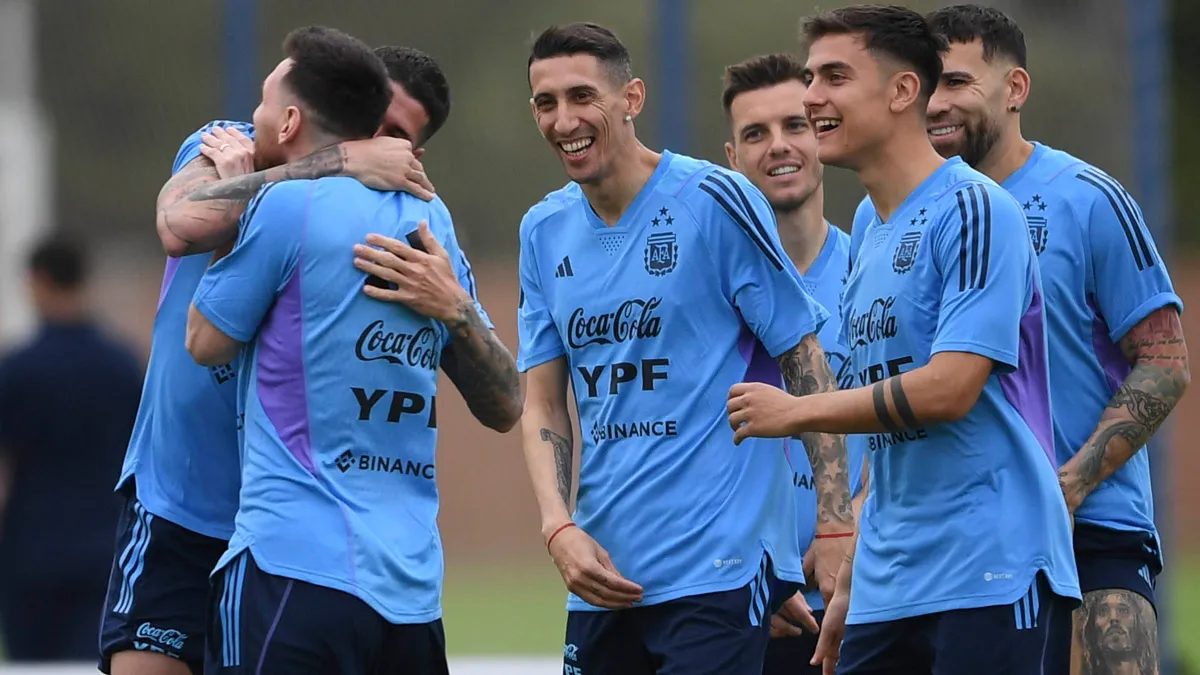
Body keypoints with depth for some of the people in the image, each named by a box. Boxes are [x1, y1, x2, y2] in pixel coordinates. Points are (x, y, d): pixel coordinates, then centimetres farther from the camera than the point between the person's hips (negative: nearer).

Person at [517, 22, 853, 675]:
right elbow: (541, 406, 11)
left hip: (718, 569, -6)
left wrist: (835, 528, -10)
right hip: (602, 573, 6)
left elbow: (807, 364, -5)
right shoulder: (544, 231, 10)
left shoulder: (714, 200, -6)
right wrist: (559, 528, -5)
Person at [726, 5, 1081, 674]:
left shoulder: (973, 211, -10)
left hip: (987, 575, -8)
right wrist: (853, 581, 19)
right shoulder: (869, 226, 17)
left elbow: (950, 388, -19)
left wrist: (794, 412, -10)